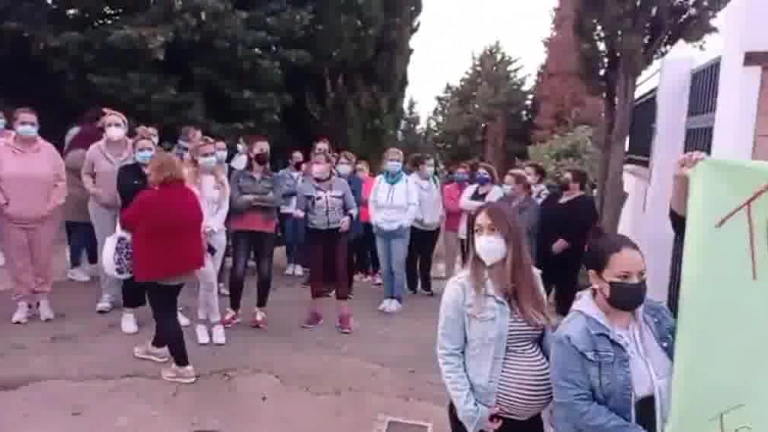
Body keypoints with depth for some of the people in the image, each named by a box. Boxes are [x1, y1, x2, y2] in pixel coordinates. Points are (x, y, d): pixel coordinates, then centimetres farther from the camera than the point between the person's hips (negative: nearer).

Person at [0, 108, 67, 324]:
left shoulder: (49, 150, -1)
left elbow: (61, 180, 2)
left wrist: (52, 205, -5)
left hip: (44, 218, 0)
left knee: (43, 260, 8)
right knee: (18, 262, 7)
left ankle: (43, 299, 22)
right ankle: (23, 301, 19)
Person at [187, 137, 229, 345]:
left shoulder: (221, 177, 8)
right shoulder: (188, 177, -4)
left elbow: (224, 207, 5)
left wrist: (211, 227, -9)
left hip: (217, 233, 4)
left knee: (208, 280, 8)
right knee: (209, 280, -10)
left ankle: (202, 322, 20)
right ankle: (216, 322, 6)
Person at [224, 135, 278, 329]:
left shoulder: (273, 178, 9)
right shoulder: (238, 175, 4)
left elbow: (276, 200, -8)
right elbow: (235, 202, -10)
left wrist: (252, 198, -12)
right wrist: (263, 199, -11)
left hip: (266, 230, 2)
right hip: (242, 229, -2)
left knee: (265, 271, 3)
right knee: (238, 270, -8)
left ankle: (260, 311, 20)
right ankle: (233, 310, 11)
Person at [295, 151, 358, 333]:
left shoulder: (341, 183, -1)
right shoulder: (305, 186, -1)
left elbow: (353, 207, 5)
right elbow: (299, 210, 2)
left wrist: (349, 217, -16)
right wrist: (299, 213, -21)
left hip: (337, 233, -1)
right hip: (316, 233, 1)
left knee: (340, 270, -1)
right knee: (316, 270, 7)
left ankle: (344, 315, 5)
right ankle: (315, 312, 22)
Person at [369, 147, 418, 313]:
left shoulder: (407, 181, -2)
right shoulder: (379, 180, 6)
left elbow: (413, 205, -4)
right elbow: (372, 202, 11)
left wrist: (404, 223, -8)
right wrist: (375, 221, 3)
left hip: (400, 230, -3)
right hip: (381, 229, 3)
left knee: (397, 267, -5)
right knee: (385, 267, 8)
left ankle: (397, 299, 6)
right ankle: (388, 297, 19)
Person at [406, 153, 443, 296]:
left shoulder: (435, 180, 10)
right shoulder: (411, 181, -13)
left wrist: (440, 215, 3)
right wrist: (421, 218, -16)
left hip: (434, 225, 6)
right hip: (416, 226, -5)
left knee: (427, 257, 12)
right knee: (413, 257, 6)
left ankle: (426, 285, 21)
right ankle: (412, 285, 18)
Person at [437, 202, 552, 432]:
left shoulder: (532, 280, 0)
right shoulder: (461, 286, -13)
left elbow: (547, 342, 9)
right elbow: (448, 354, -11)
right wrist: (470, 410, -15)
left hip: (531, 412, 4)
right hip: (486, 412, -4)